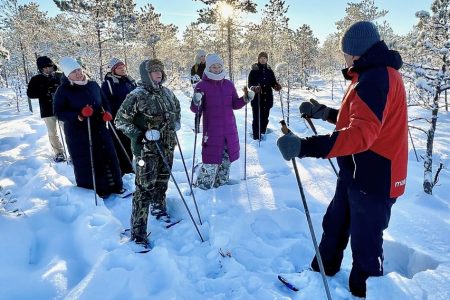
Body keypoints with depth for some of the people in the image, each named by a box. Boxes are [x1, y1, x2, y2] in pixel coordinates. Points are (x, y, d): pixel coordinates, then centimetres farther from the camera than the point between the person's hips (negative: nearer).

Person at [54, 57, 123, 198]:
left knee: (109, 157, 9)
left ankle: (114, 186, 25)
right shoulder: (63, 90, -7)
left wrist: (107, 113, -5)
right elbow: (59, 113, -9)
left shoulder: (93, 85, 6)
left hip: (99, 129, 5)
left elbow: (104, 102, 17)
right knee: (86, 163, 2)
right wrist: (78, 115, -25)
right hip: (78, 134, -4)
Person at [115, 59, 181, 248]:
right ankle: (138, 232, 1)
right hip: (147, 149, -6)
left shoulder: (166, 92, 6)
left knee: (162, 181, 20)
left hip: (167, 146, 7)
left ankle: (158, 208, 46)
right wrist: (140, 135, -21)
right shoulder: (137, 96, -14)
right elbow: (120, 121, -12)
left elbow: (176, 107, 28)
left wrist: (176, 123, 13)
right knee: (145, 188, -7)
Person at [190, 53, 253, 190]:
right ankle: (203, 186, 10)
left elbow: (235, 104, 13)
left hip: (230, 129, 5)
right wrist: (196, 102, -27)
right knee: (211, 160, -6)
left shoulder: (229, 84, 7)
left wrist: (245, 99, -3)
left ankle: (221, 182, 33)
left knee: (227, 159, 14)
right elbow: (196, 109, -6)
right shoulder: (202, 86, -5)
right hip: (211, 130, -5)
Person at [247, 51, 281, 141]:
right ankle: (256, 136, 1)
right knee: (257, 117, -6)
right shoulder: (254, 71, -3)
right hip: (257, 98, -4)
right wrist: (254, 88, -28)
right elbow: (250, 84, -7)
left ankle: (262, 133, 26)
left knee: (265, 117, 10)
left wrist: (276, 86, -11)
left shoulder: (269, 71, 9)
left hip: (267, 98, 4)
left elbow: (273, 82, 11)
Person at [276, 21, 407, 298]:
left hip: (374, 179, -11)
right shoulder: (374, 75, 13)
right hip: (357, 173, 11)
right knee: (334, 226, 22)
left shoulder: (377, 78, -22)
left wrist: (305, 147, -42)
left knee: (365, 245, 4)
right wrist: (324, 113, 20)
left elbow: (361, 134, -35)